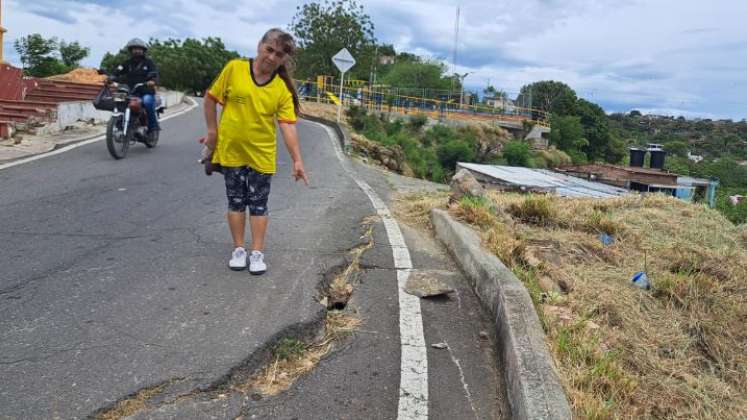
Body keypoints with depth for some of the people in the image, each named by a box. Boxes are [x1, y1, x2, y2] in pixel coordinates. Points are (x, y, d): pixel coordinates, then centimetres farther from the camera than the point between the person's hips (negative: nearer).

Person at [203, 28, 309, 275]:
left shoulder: (283, 88, -8)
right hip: (231, 150, 1)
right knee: (236, 201, 11)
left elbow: (288, 125, -13)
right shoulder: (234, 69, -9)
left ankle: (257, 253, 18)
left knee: (258, 204, 8)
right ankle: (239, 249, 24)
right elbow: (211, 98, 2)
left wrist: (297, 160, -20)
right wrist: (212, 131, 0)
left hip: (262, 154, 0)